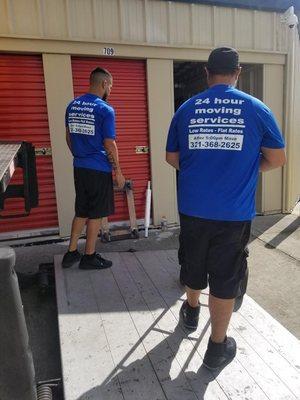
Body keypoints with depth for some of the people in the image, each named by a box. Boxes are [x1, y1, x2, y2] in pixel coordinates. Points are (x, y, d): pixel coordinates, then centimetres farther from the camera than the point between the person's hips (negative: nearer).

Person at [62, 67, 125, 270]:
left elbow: (69, 137, 14)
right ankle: (89, 257, 16)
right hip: (99, 169, -7)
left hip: (79, 168, 7)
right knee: (96, 214, 5)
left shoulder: (72, 106, 8)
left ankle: (71, 253, 23)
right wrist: (118, 171, -5)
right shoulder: (105, 110, -12)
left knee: (81, 212, 18)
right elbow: (109, 144, -13)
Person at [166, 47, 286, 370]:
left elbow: (171, 158, 9)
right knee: (225, 277, 10)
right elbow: (277, 159, 1)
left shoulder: (186, 108, 3)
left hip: (192, 208, 3)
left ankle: (192, 310, 49)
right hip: (234, 212, -2)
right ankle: (217, 348, 24)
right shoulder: (256, 109, -2)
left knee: (193, 265, 23)